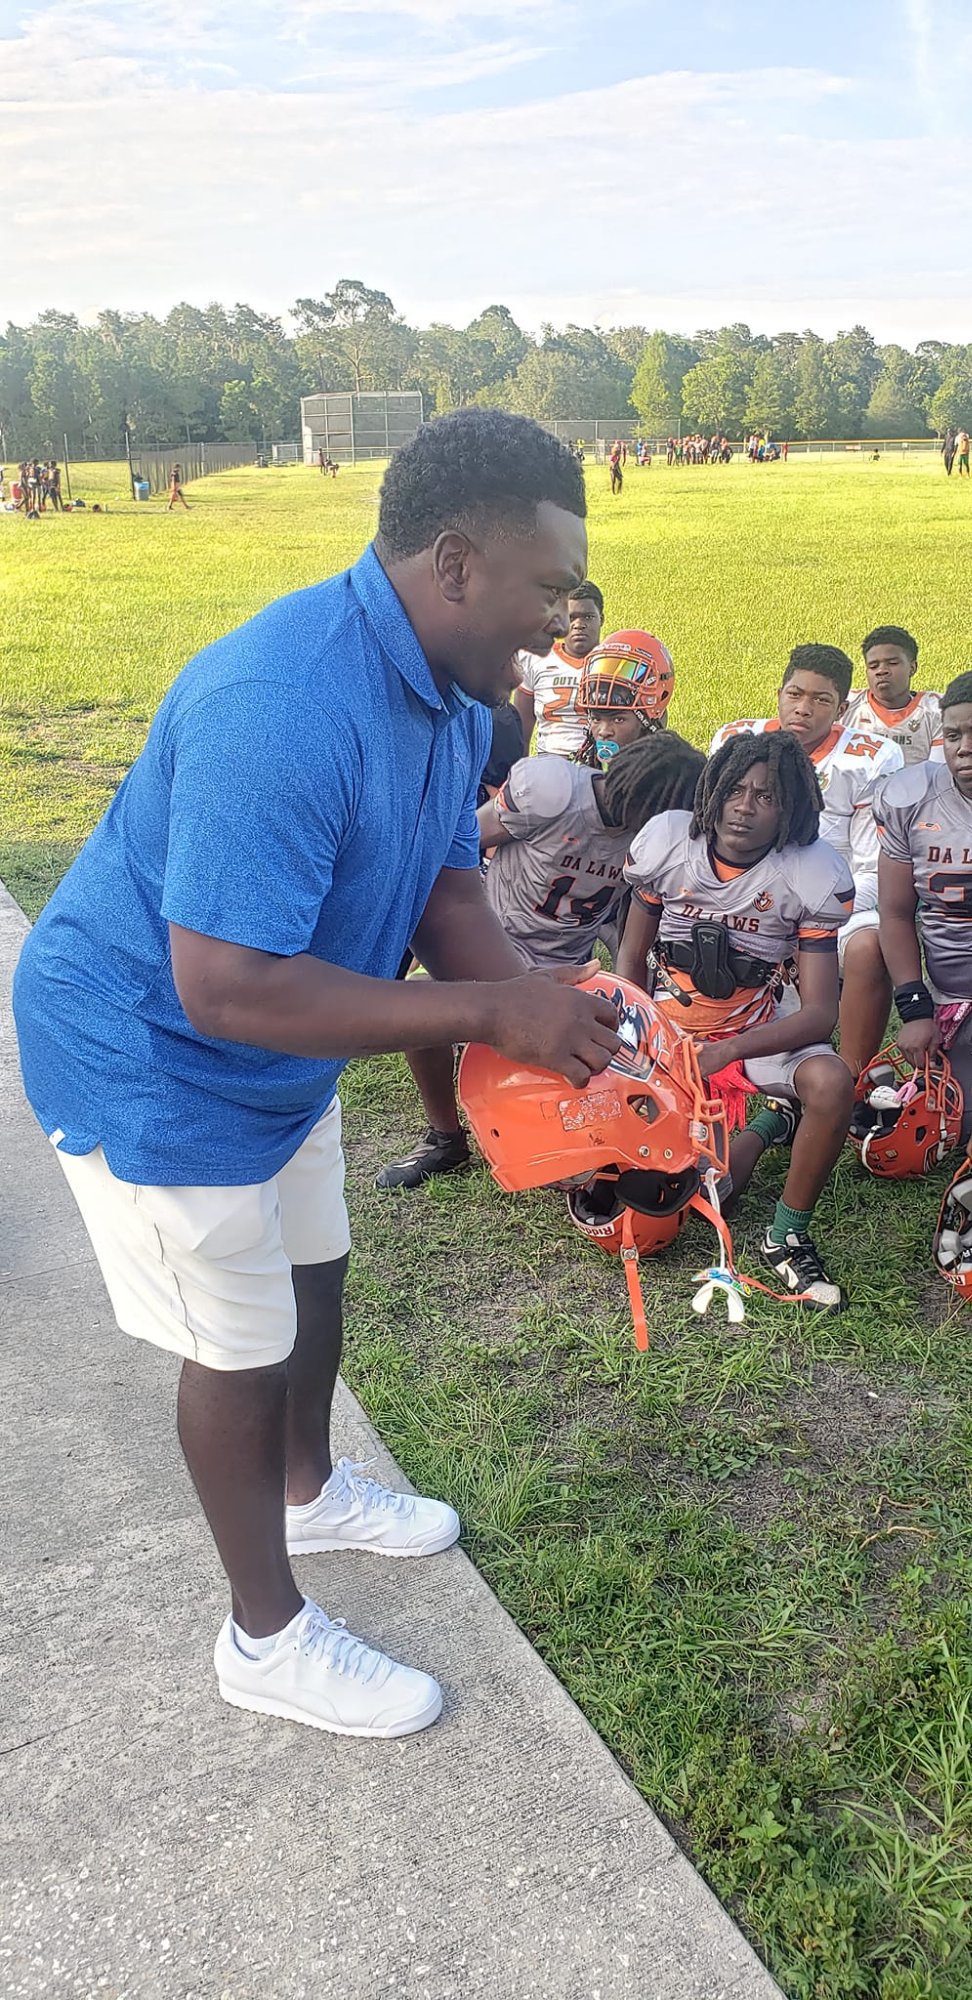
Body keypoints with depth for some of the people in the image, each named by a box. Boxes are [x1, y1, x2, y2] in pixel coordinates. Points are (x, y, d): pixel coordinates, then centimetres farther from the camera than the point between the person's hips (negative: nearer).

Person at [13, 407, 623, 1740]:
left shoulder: (453, 689, -5)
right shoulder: (284, 709, -37)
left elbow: (445, 891, 0)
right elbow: (225, 989, -38)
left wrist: (539, 1005, -19)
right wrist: (489, 1012, -35)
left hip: (281, 1049, 9)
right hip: (151, 1061, -9)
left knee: (313, 1274, 24)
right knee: (239, 1343, 5)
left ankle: (310, 1492, 53)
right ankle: (268, 1637, 30)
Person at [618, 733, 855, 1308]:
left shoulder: (813, 875, -17)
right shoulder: (667, 843, -11)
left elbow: (819, 1014, -21)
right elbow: (632, 957, 2)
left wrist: (726, 1050, -33)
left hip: (763, 1033, -1)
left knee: (832, 1082, -34)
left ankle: (788, 1238, -11)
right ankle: (770, 1122, 20)